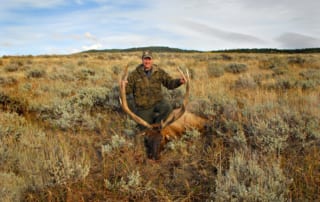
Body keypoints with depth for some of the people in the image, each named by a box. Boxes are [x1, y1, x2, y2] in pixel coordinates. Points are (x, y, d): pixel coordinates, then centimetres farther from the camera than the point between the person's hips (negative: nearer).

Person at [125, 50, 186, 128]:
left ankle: (156, 123, -4)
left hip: (157, 102, 1)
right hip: (143, 107, 0)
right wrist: (124, 86, -28)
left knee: (167, 107, -32)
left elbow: (170, 83, -1)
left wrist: (179, 81, -21)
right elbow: (128, 90, -5)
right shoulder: (134, 74, -6)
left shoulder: (159, 72, -1)